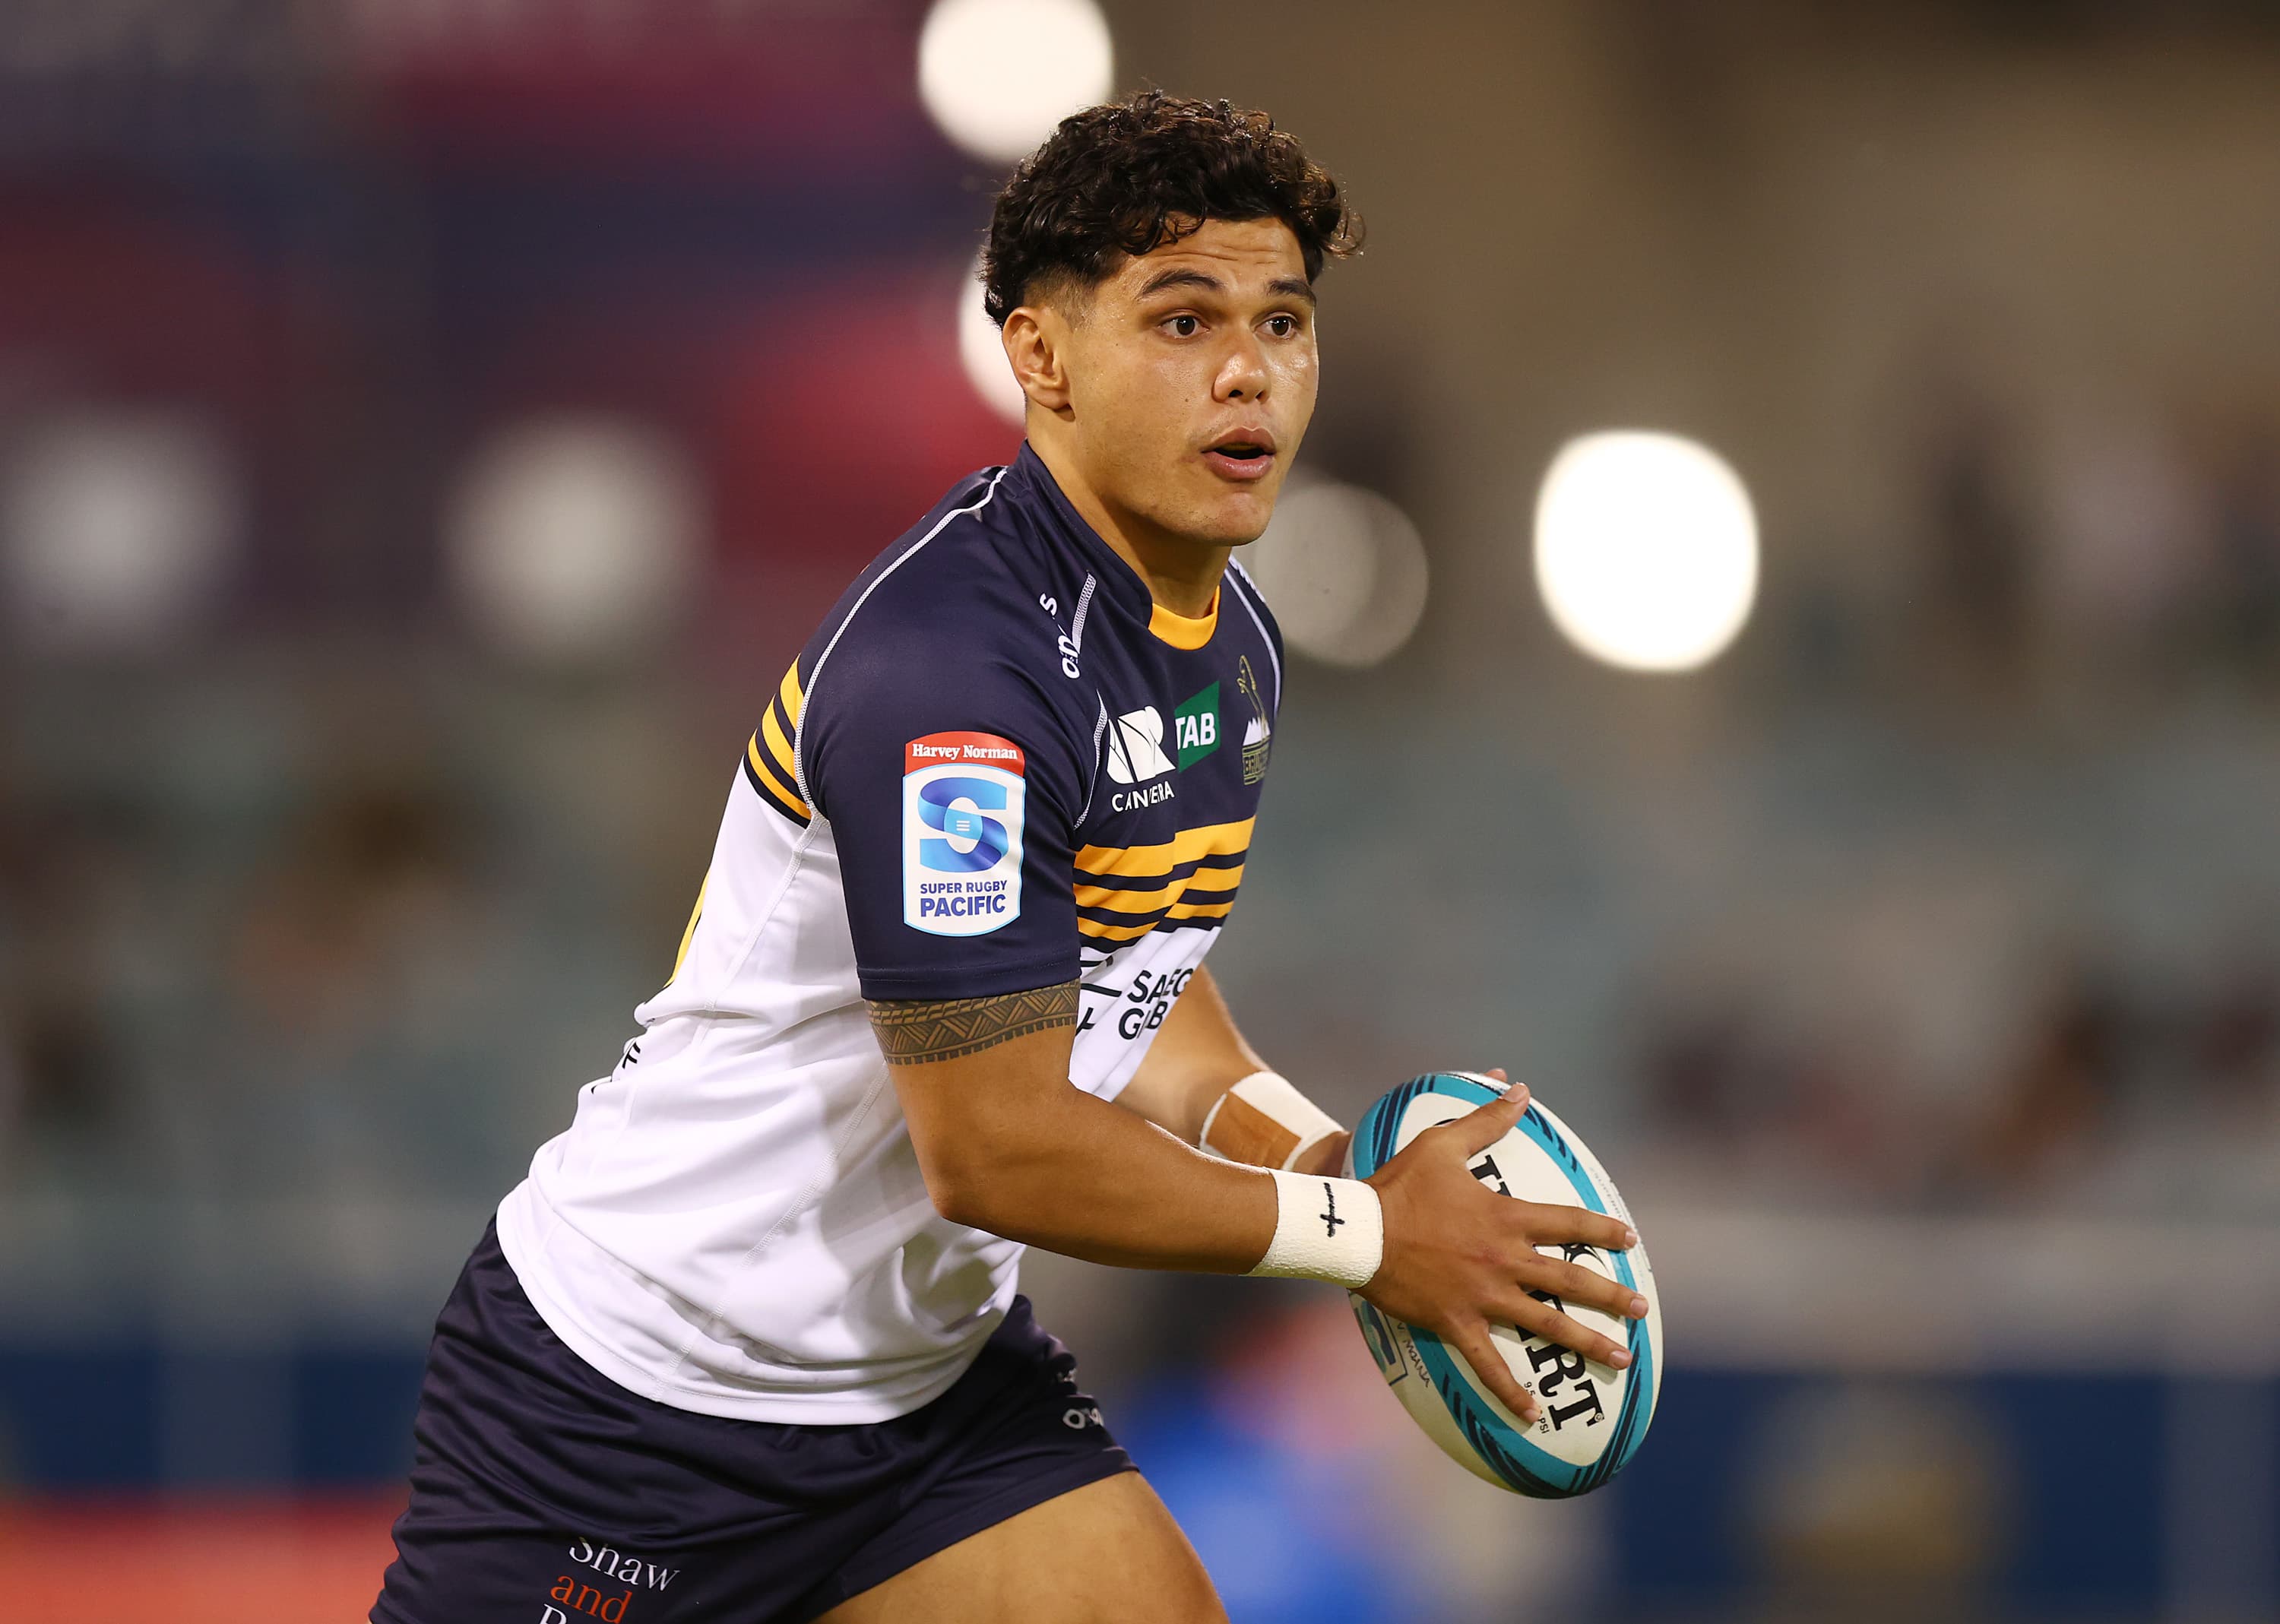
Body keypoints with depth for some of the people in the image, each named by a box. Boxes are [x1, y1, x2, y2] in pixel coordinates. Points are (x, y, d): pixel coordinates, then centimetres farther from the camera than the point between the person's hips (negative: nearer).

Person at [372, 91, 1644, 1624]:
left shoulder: (1231, 641, 4)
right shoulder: (947, 663, -27)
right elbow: (995, 1145, -26)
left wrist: (1299, 1142, -2)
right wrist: (1361, 1233, -17)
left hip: (931, 1372, 8)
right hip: (632, 1372, -8)